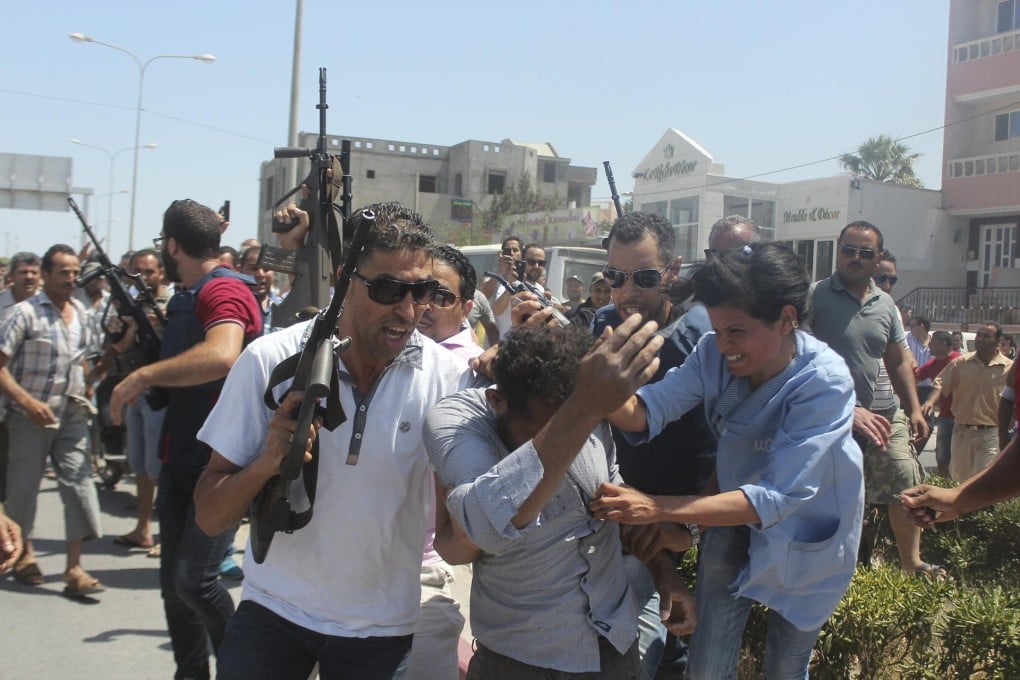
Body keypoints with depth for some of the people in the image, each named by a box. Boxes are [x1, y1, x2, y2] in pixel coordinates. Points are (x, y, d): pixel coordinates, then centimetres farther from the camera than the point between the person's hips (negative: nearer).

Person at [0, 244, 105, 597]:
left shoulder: (80, 311, 7)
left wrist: (85, 392, 11)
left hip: (72, 415, 4)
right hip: (31, 416, -4)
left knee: (79, 481, -4)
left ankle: (74, 568, -2)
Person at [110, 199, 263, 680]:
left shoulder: (224, 289, -15)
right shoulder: (185, 299, 16)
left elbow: (221, 355, -34)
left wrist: (143, 377, -26)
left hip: (222, 459, -10)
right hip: (181, 456, 10)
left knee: (193, 578, -15)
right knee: (172, 582, 13)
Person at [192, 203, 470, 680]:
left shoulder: (449, 377, -15)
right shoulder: (271, 360, -15)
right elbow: (209, 517, -11)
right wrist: (265, 464, -30)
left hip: (383, 629, 0)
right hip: (273, 610, 0)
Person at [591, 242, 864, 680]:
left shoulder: (824, 382, -32)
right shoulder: (714, 353, -18)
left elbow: (778, 497, -38)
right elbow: (646, 411, -25)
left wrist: (656, 509, -47)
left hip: (805, 540, -3)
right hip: (737, 520, 3)